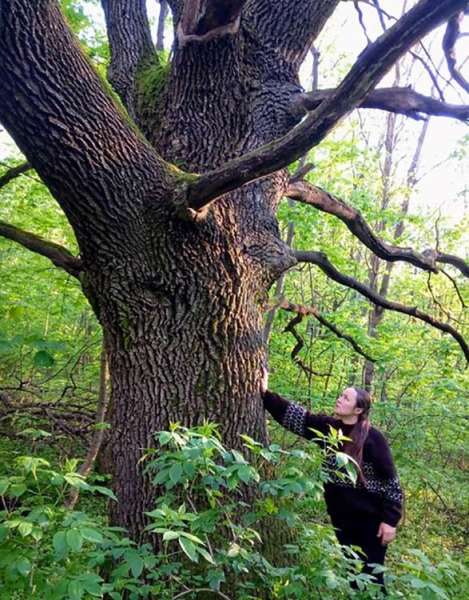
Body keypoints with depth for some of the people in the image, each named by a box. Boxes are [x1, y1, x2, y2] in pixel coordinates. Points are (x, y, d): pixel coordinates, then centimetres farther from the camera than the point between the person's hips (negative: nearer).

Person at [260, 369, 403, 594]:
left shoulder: (373, 438, -16)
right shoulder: (328, 428, -2)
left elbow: (390, 481, -12)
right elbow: (293, 415, -3)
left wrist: (389, 520, -13)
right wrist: (265, 393, -11)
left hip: (370, 519, -5)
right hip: (341, 517, 5)